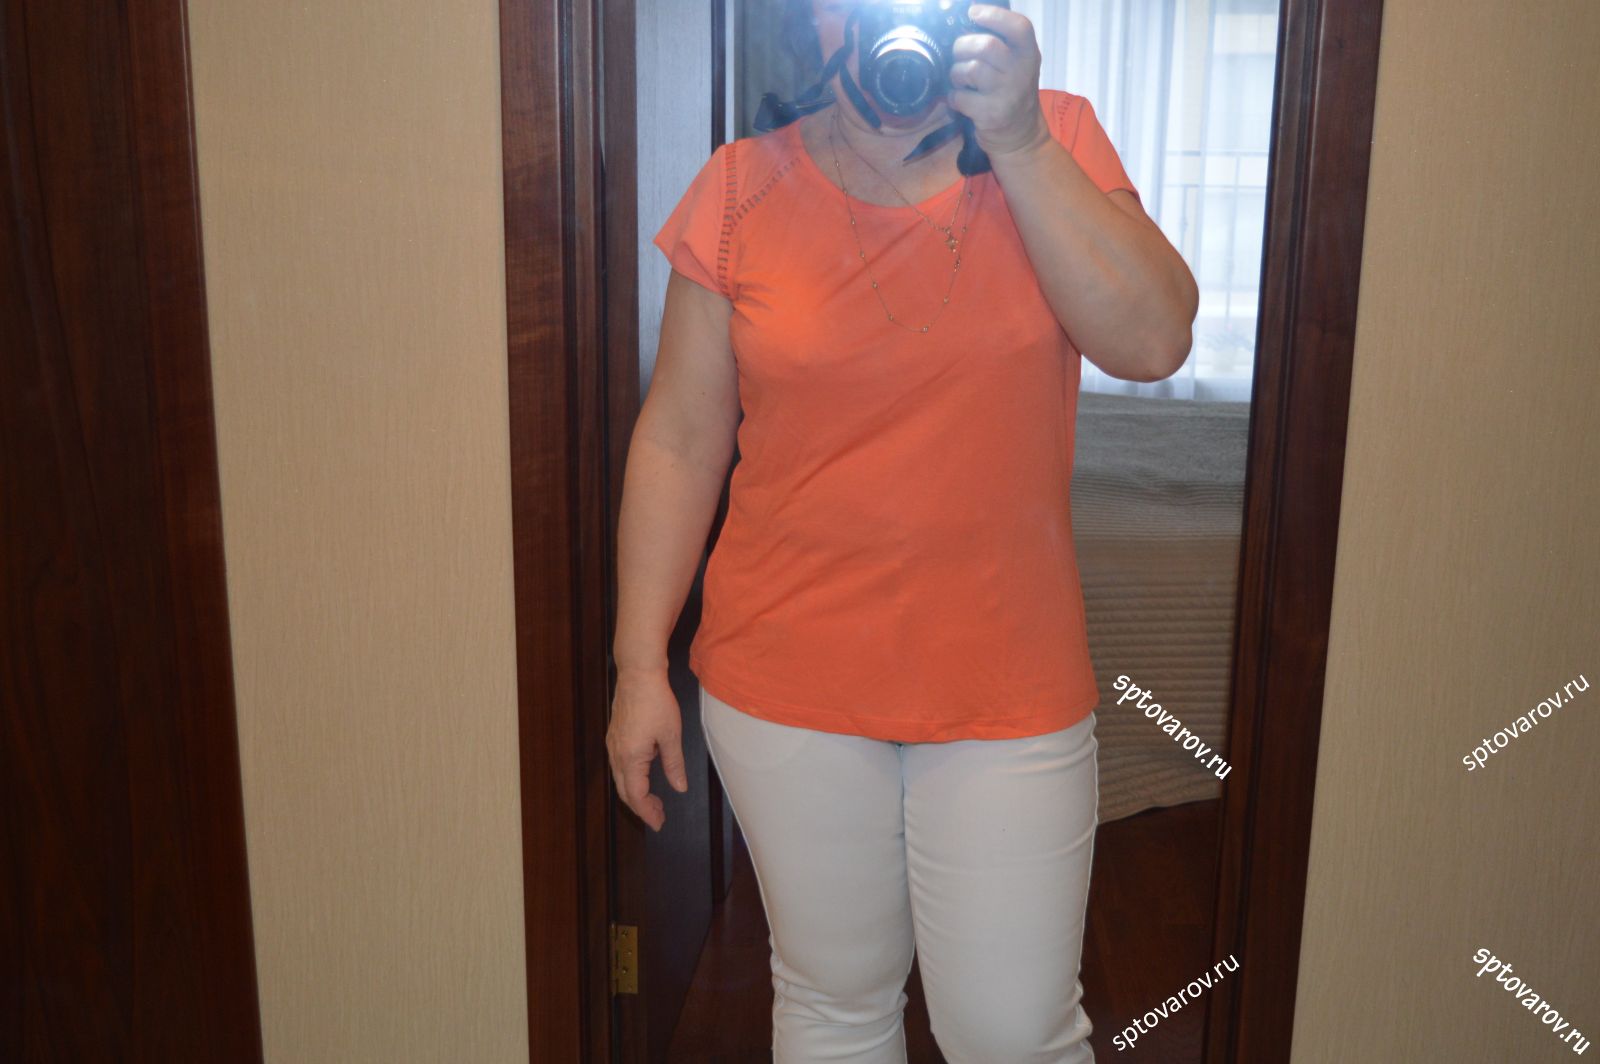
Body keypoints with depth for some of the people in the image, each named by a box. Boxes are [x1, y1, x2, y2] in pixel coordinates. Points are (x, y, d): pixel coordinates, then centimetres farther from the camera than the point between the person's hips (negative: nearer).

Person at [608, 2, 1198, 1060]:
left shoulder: (1055, 143, -1)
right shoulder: (742, 188, -1)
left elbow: (1154, 342, -14)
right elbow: (680, 439, 1)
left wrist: (1016, 143, -18)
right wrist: (641, 666, 0)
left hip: (1007, 685, 0)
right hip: (788, 680, 1)